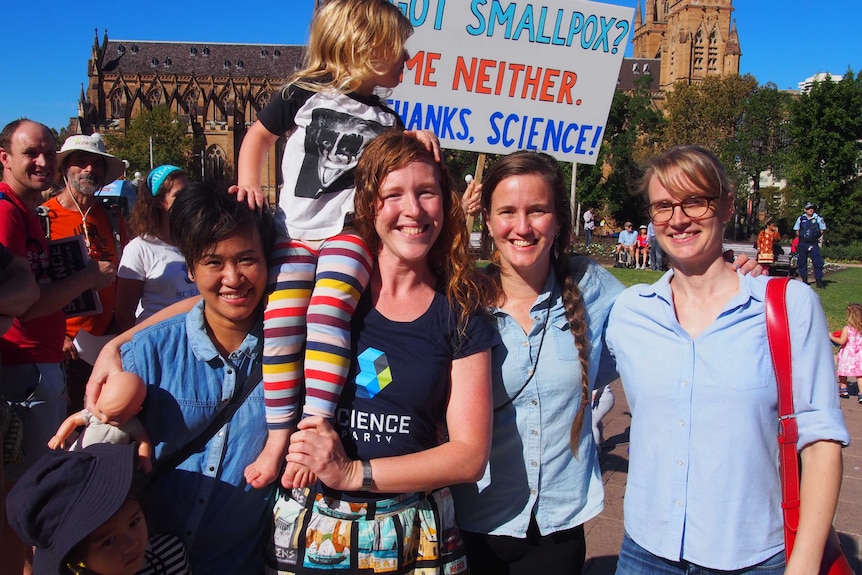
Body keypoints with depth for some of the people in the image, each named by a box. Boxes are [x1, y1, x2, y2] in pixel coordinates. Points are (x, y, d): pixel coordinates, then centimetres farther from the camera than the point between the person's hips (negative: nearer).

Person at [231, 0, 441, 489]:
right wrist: (250, 183, 6)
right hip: (295, 232, 0)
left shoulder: (387, 121, 14)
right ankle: (278, 437, -7)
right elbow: (260, 135, 20)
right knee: (282, 321, -17)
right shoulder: (304, 94, 7)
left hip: (349, 230, 0)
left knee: (327, 311, -27)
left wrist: (419, 145, 2)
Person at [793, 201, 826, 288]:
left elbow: (822, 230, 9)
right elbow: (797, 230, 14)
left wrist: (818, 238, 5)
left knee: (817, 262, -8)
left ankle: (819, 281, -2)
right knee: (802, 262, 6)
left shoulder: (818, 218, -1)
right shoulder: (801, 219, 4)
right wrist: (801, 238, 8)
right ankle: (804, 280, 18)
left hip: (813, 244, -2)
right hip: (803, 244, 2)